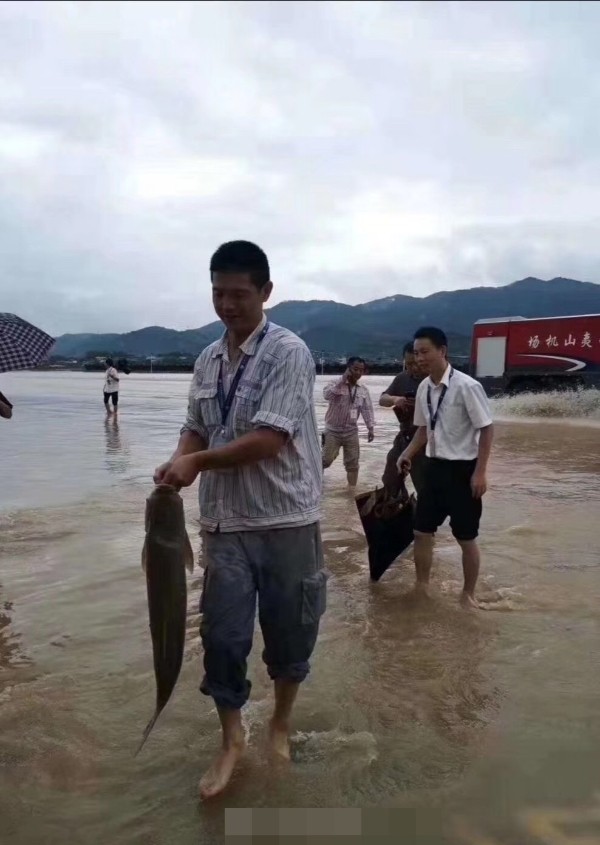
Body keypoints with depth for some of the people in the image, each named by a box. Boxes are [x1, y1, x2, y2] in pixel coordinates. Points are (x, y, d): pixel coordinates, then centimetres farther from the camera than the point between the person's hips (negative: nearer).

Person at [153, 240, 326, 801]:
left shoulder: (289, 353, -12)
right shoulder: (208, 360, 8)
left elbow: (268, 440, -19)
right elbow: (196, 430, 13)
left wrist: (197, 462, -21)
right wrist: (177, 463, -8)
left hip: (285, 521, -4)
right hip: (224, 522, 5)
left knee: (289, 633, 12)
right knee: (222, 634, 8)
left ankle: (280, 726, 37)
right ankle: (231, 739, 30)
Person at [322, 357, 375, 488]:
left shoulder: (363, 390, 5)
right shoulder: (336, 384, -8)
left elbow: (367, 410, 7)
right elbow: (327, 394, -29)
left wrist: (371, 429, 0)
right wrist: (342, 380, -29)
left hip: (351, 431, 4)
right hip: (333, 430, -4)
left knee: (353, 463, 5)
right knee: (327, 459, -5)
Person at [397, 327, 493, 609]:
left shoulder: (466, 386, -18)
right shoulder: (423, 388, 3)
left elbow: (487, 429, -14)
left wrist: (480, 472, -16)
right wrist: (407, 455, 1)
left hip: (462, 469, -6)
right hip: (434, 466, 6)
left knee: (466, 538, 7)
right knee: (422, 531, 11)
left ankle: (468, 594, 27)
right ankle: (421, 587, 30)